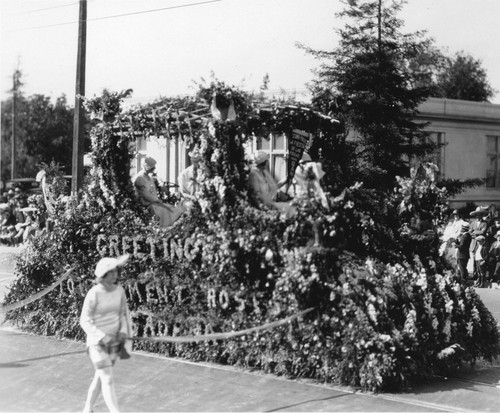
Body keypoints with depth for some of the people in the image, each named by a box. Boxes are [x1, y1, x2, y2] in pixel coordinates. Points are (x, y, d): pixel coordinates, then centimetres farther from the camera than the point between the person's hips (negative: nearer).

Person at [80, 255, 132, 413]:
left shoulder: (119, 290, -3)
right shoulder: (94, 294, -20)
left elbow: (123, 314, 8)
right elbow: (85, 321, -16)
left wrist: (123, 332, -10)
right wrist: (102, 337, -26)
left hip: (113, 340, 6)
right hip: (97, 341, -6)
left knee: (100, 377, 17)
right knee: (108, 380, -11)